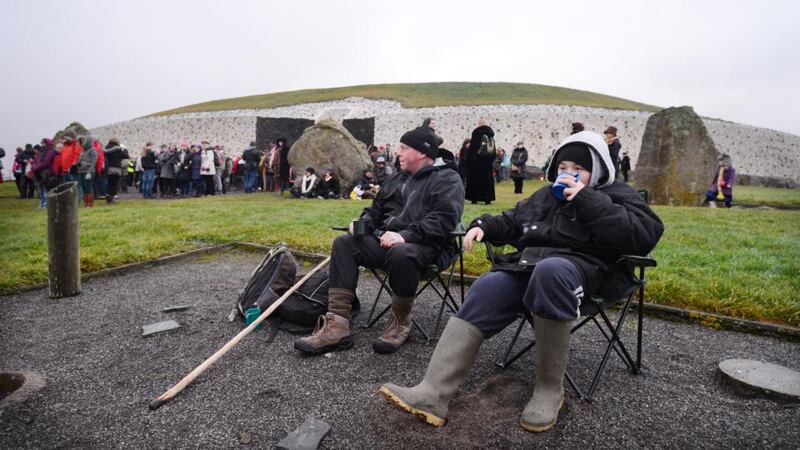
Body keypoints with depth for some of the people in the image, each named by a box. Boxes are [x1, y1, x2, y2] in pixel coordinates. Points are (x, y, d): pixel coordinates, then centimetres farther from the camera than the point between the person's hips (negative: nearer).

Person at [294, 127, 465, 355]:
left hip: (425, 246, -7)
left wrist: (405, 235, -25)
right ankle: (337, 326, -20)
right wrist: (363, 224, 6)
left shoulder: (448, 180, 1)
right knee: (343, 243, -13)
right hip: (385, 240, 7)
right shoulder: (396, 178, 24)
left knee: (401, 253, -39)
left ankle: (400, 322, -11)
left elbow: (443, 219, -15)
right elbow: (376, 209, 29)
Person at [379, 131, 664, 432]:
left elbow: (644, 235, -7)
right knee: (484, 291, -23)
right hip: (529, 264, 6)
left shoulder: (618, 196, 11)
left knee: (550, 271, -41)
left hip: (581, 267, -5)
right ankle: (433, 393, -33)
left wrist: (588, 202, -10)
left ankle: (550, 387, -25)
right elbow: (511, 223, 35)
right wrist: (484, 226, 14)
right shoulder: (545, 196, 29)